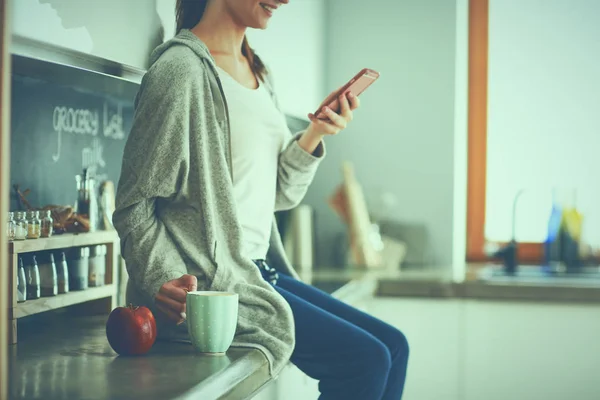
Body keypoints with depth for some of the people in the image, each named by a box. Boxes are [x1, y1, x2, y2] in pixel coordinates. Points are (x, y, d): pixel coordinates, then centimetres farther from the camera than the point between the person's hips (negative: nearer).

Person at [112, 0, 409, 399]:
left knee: (393, 346, 2)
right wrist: (163, 284, -26)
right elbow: (134, 206, -12)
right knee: (365, 359, -16)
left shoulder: (258, 74, 16)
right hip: (209, 284, -9)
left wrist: (313, 136, -1)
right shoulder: (182, 68, -12)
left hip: (259, 272, 9)